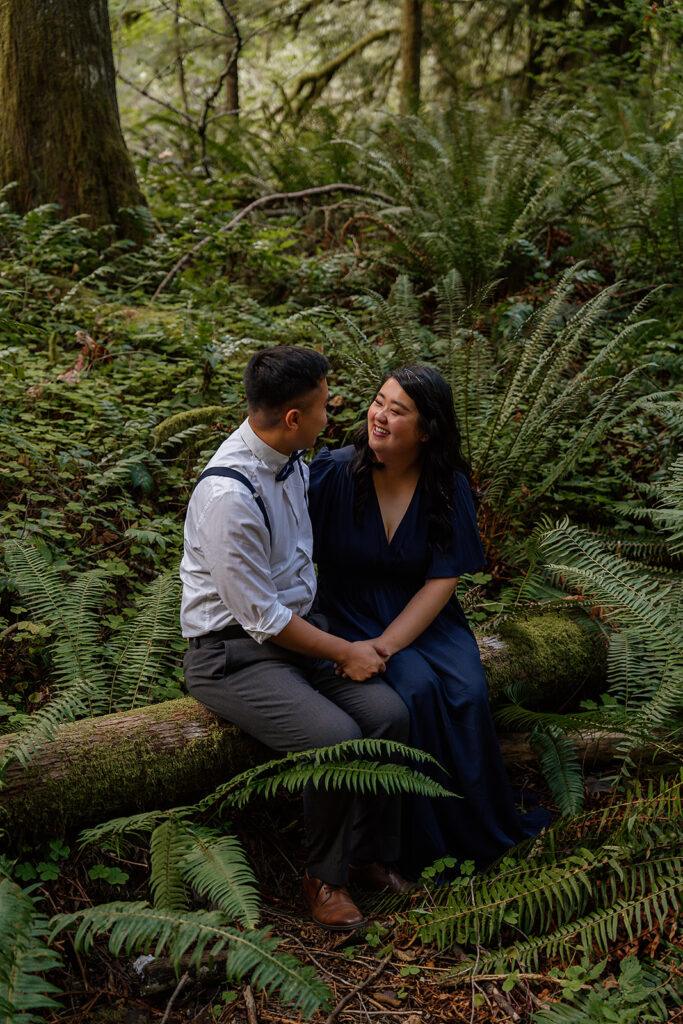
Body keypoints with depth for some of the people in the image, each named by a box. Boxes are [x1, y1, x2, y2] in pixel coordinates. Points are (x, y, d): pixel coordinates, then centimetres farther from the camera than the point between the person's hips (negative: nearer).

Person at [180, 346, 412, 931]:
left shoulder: (293, 460, 3)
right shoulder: (228, 494, -26)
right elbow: (262, 617, -21)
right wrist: (345, 652, -11)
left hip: (298, 630, 8)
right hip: (233, 653, -8)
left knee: (389, 712, -12)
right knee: (337, 738, -26)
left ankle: (369, 855, 7)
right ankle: (325, 876, 0)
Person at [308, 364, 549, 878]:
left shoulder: (448, 487, -6)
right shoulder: (333, 471, -12)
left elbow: (442, 581, -8)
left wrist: (386, 644, -20)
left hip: (425, 617, 2)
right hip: (353, 614, -2)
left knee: (467, 691, -23)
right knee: (416, 689, -27)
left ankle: (484, 829, -2)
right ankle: (424, 840, -9)